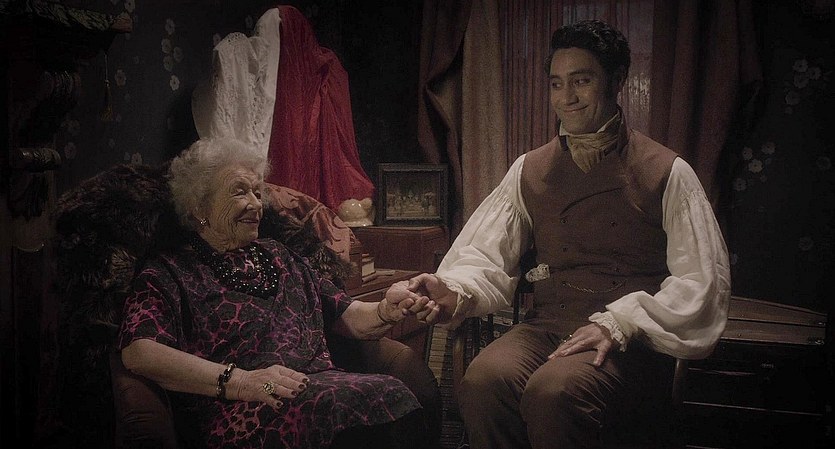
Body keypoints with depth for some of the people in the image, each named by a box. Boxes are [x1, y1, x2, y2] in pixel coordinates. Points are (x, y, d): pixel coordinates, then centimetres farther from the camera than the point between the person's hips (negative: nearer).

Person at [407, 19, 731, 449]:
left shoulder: (667, 173, 3)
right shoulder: (529, 170, 14)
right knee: (482, 380, -30)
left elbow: (704, 281, -3)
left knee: (552, 392, -34)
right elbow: (484, 255, 8)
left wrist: (618, 323, -15)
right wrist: (456, 292, -15)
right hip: (545, 325, 3)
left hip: (629, 338, -3)